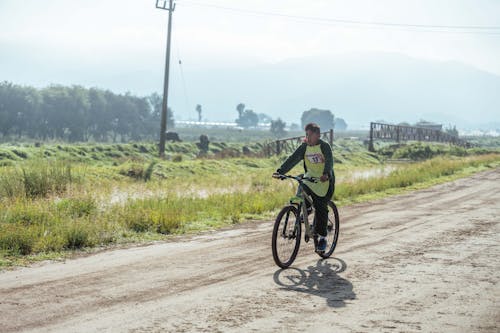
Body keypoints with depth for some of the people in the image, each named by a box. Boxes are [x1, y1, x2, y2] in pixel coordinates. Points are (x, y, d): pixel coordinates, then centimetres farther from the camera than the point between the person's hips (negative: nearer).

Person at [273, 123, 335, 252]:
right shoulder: (304, 147, 1)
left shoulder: (324, 146, -11)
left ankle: (322, 238, 5)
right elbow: (292, 159, -8)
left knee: (321, 209, -7)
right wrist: (280, 171, -23)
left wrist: (326, 174, -47)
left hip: (325, 181, -4)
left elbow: (329, 161, -26)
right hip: (310, 179, 4)